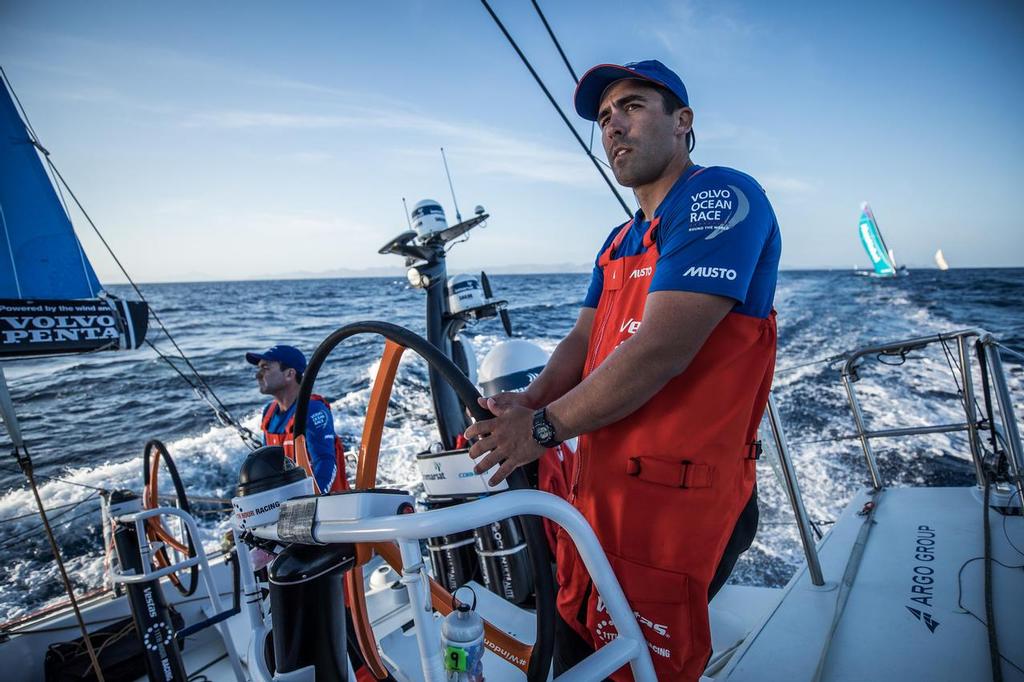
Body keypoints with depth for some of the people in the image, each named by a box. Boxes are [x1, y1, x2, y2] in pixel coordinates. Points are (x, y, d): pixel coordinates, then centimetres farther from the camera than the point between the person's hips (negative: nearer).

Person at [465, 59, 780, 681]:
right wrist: (526, 405, -9)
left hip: (677, 503, -8)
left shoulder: (721, 197, -14)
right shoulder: (619, 243, 15)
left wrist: (544, 428, -18)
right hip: (599, 488, 8)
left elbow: (661, 350, -25)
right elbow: (583, 341, 9)